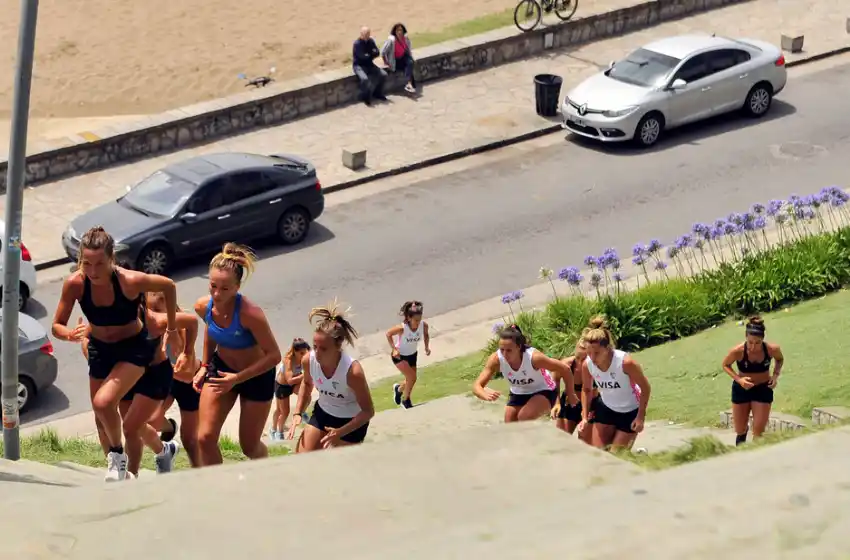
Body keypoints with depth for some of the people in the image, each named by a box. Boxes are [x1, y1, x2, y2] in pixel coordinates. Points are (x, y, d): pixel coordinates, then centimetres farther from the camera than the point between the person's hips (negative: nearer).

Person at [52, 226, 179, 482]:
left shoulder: (130, 281, -31)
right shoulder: (74, 284, -24)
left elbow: (168, 286, -13)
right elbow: (57, 326, -13)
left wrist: (171, 329, -3)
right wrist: (70, 334, -37)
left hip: (134, 348, -4)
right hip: (99, 348, 4)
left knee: (103, 403, -26)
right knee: (102, 419, 16)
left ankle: (118, 453, 2)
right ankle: (117, 469, 40)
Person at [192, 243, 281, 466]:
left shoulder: (250, 314, -35)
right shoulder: (203, 306, -19)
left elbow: (274, 355, -28)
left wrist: (237, 379, -32)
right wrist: (204, 366, 3)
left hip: (256, 375, -4)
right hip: (221, 369, 4)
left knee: (249, 446, 10)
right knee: (205, 438, -6)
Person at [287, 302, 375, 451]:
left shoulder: (353, 371, -36)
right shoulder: (308, 360, -22)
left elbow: (368, 411, -23)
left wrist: (340, 432, -32)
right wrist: (298, 413, -4)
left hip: (352, 420, -5)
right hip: (323, 413, 5)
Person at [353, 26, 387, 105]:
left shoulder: (371, 41, 3)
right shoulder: (357, 43, -18)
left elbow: (377, 53, -3)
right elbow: (363, 56, -23)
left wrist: (369, 55, -21)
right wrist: (372, 54, -7)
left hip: (369, 64, 7)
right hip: (359, 65, -7)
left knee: (383, 74, -9)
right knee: (364, 78, -35)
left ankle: (378, 93, 10)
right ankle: (365, 97, -11)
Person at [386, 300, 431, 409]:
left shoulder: (424, 325, -22)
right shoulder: (402, 328, -34)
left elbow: (426, 335, 2)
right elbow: (388, 334, -17)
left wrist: (427, 347, -10)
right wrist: (394, 348, -22)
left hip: (412, 354, 5)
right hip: (399, 355, -5)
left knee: (410, 380, 14)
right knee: (412, 377, -17)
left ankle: (399, 389, 50)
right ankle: (406, 400, 9)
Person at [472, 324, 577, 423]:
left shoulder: (534, 357, -36)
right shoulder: (496, 359, -27)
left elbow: (565, 370, -23)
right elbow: (477, 386, -26)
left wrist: (570, 395, -9)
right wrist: (485, 395, -50)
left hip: (543, 392, -4)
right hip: (518, 395, 4)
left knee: (524, 417, -32)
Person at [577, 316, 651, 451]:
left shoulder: (625, 362, -35)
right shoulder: (587, 364, -22)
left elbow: (645, 387, -19)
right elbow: (587, 389, 1)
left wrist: (641, 416, -19)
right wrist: (585, 417, -3)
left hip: (630, 412, -4)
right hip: (606, 408, 4)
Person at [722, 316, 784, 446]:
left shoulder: (772, 349, -25)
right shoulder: (738, 351, -30)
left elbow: (780, 359, 1)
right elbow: (725, 365, -8)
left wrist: (776, 375, -16)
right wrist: (738, 379, -24)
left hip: (763, 389, 0)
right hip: (741, 389, 0)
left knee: (758, 432, -3)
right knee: (740, 431, 12)